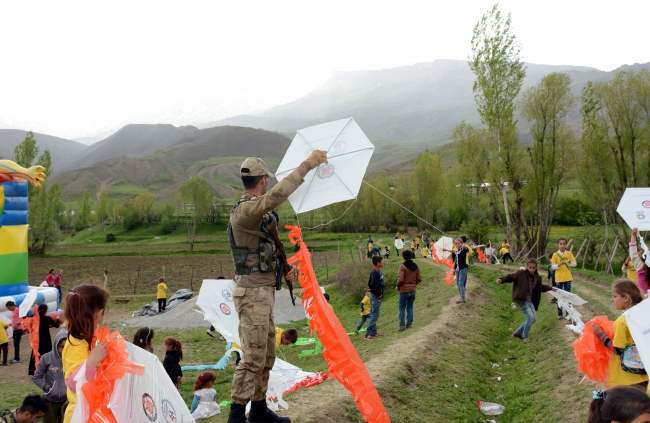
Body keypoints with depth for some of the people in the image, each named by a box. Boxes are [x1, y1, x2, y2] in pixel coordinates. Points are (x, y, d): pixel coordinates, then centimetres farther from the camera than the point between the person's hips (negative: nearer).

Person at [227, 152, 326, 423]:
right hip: (253, 292, -10)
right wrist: (307, 164, -32)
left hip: (263, 291, 10)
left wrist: (283, 269, 12)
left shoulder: (257, 212, 15)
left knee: (267, 355, 15)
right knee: (253, 357, -7)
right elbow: (277, 195, -34)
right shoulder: (245, 209, -17)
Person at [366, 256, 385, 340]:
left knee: (373, 315, 13)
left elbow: (370, 284, 17)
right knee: (375, 315, -8)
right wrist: (379, 294, -17)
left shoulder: (377, 272, 11)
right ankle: (369, 333, -7)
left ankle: (374, 332, 19)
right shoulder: (375, 272, -18)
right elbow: (372, 285, -27)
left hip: (376, 296, 10)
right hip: (376, 296, -10)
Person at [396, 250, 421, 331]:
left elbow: (400, 279, -20)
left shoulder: (402, 266, -15)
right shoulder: (415, 266, 3)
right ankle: (409, 324, 14)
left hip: (404, 290, -5)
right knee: (410, 307, 14)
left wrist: (398, 287, -4)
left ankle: (402, 325, -2)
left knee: (402, 308, 2)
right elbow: (419, 279, 6)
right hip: (413, 290, 5)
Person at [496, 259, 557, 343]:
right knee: (530, 317, -13)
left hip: (529, 300, 8)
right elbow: (511, 276, -12)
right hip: (521, 299, -7)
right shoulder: (521, 274, -15)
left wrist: (550, 288, 29)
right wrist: (502, 279, -29)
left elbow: (540, 287, 23)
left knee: (534, 319, 10)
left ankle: (518, 333, 24)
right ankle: (525, 337, 6)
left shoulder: (537, 277, 5)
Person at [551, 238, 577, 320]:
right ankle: (560, 314, 10)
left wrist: (569, 262, -19)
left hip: (567, 278, 2)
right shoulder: (555, 254, -5)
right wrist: (559, 264, -24)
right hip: (559, 278, -1)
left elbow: (575, 264, 1)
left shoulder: (569, 253, 2)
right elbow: (552, 267, -7)